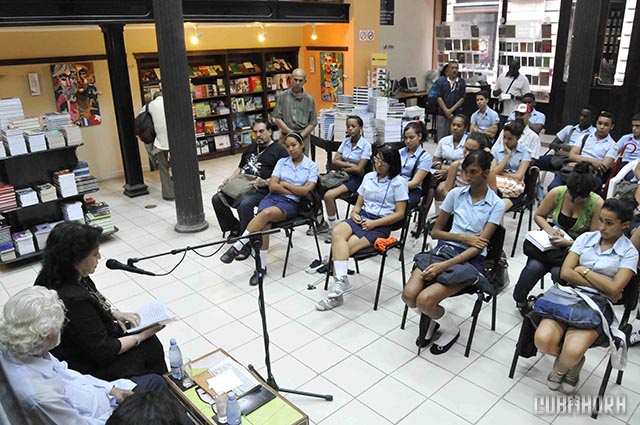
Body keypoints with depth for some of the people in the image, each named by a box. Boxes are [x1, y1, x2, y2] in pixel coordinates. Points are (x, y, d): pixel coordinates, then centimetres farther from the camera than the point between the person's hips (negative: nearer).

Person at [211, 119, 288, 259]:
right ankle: (235, 228, 9)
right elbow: (241, 167, 32)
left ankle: (246, 244, -22)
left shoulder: (279, 150, 0)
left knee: (244, 204, -35)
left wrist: (265, 182, -23)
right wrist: (231, 178, 12)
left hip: (262, 190, -8)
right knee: (217, 199, -9)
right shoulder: (251, 147, 25)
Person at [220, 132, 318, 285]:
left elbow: (306, 190, -5)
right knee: (264, 224, -32)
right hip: (272, 197, 3)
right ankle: (261, 267, -25)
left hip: (291, 204, -2)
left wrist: (284, 184, 1)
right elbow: (272, 186, 4)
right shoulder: (282, 162, 15)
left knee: (267, 213, -36)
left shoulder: (311, 166, 7)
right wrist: (295, 191, -5)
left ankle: (236, 248, -30)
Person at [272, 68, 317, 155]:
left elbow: (313, 122, 5)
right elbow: (277, 118, -1)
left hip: (304, 138, 1)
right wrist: (291, 133, -9)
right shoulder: (282, 96, 2)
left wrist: (301, 135, -8)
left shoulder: (309, 99, 5)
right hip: (286, 137, -1)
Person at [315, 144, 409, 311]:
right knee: (337, 233, -29)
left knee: (343, 247, -28)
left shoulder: (399, 182, 1)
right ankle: (341, 282, -37)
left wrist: (374, 223, -13)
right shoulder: (368, 177, 18)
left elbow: (399, 214, -4)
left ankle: (339, 283, -22)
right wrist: (354, 213, -4)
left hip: (381, 224, -5)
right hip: (362, 217, 5)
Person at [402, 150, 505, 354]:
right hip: (444, 249, 4)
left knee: (424, 301, -25)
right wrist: (463, 238, -6)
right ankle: (435, 317, 13)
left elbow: (480, 246, -10)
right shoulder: (456, 194, 8)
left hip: (470, 260, -4)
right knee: (409, 295, -21)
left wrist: (444, 265, -20)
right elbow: (436, 231, 12)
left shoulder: (496, 204, -1)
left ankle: (451, 329, 8)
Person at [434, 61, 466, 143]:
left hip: (457, 114, 0)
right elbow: (439, 97, -2)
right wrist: (446, 111, -10)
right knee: (441, 136, 3)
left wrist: (451, 110, -9)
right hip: (442, 114, 0)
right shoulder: (440, 81, 3)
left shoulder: (461, 82, 4)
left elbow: (462, 98, 0)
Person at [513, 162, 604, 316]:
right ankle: (519, 300, 1)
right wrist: (550, 230, -14)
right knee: (534, 266, -26)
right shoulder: (557, 193, -11)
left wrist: (569, 243, -26)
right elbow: (538, 215, 4)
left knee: (559, 271, -31)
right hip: (554, 240, 2)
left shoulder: (597, 204, -18)